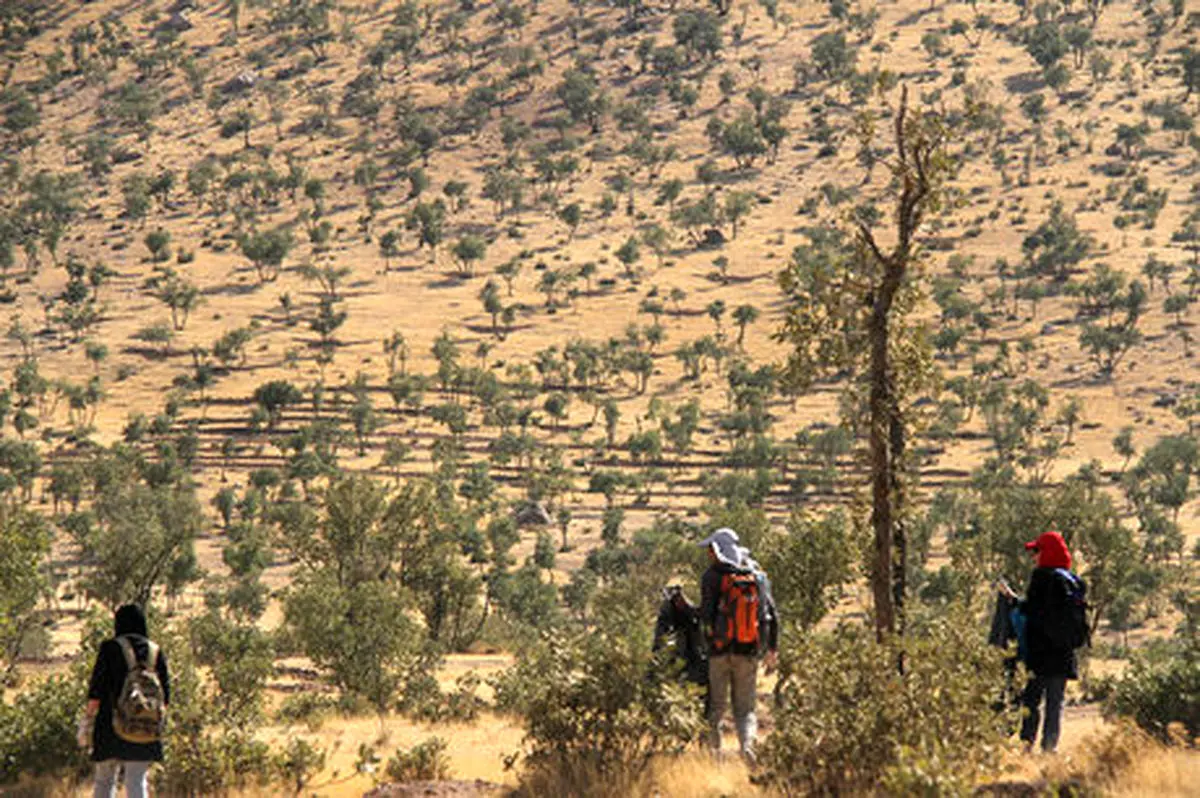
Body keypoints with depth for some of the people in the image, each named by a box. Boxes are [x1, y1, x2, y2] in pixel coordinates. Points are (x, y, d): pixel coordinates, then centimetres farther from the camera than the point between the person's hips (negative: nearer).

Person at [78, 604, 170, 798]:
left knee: (104, 781, 10)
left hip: (112, 724, -2)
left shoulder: (110, 648, -3)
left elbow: (96, 693, -6)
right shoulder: (156, 652, 7)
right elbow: (165, 697, 8)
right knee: (137, 781, 1)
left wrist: (88, 717, 1)